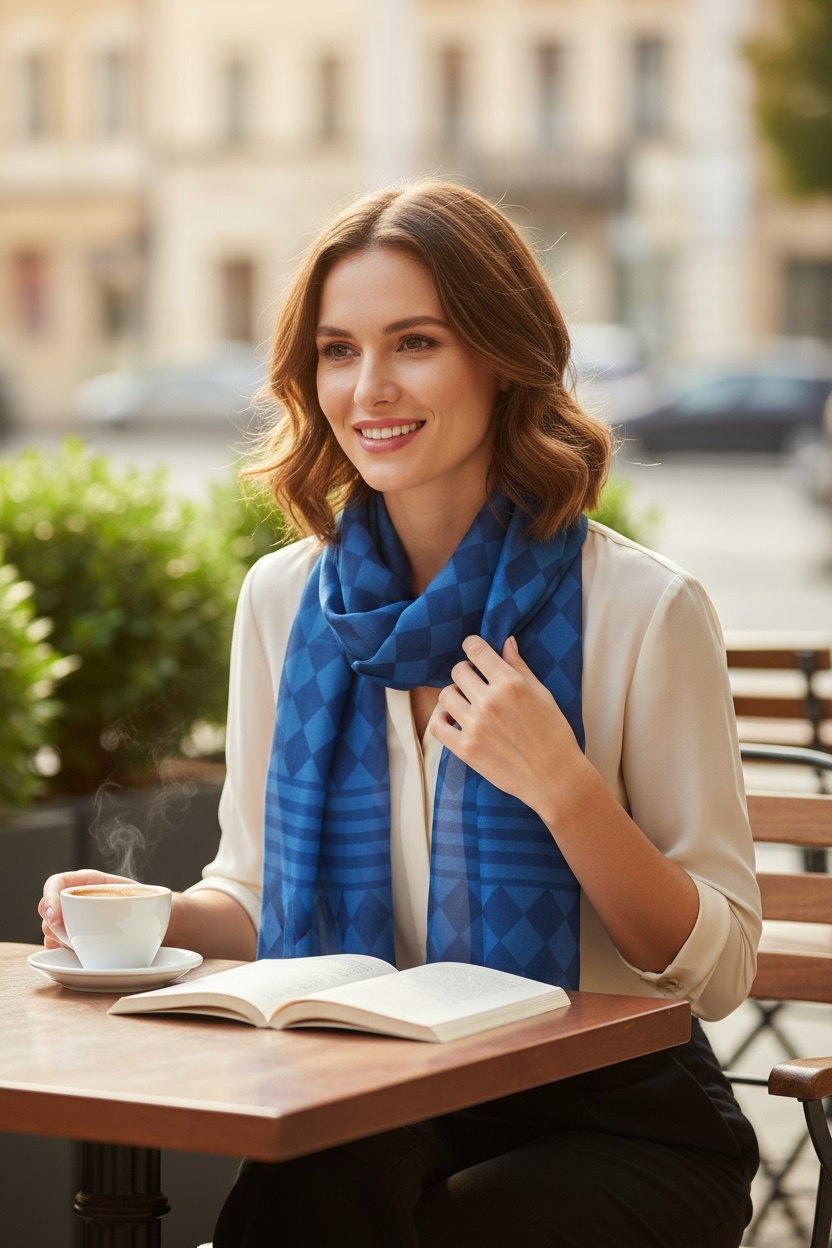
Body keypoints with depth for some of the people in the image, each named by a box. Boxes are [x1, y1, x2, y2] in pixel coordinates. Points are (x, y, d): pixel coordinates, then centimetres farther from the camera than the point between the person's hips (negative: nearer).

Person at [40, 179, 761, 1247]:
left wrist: (563, 787, -20)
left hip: (608, 1121, -2)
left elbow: (719, 972, -7)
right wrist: (153, 919, -8)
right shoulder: (284, 599, 5)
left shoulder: (643, 608, -9)